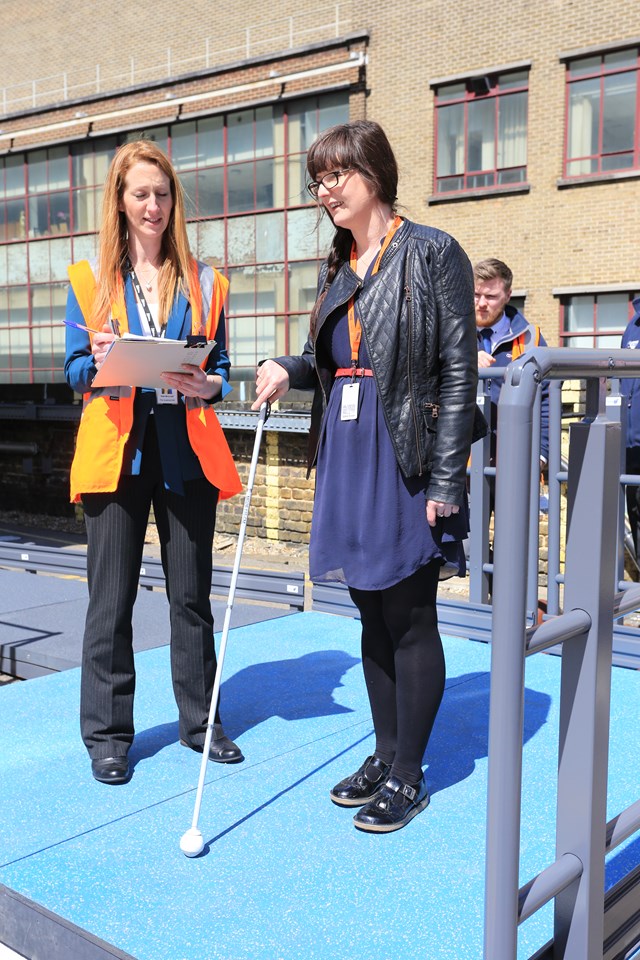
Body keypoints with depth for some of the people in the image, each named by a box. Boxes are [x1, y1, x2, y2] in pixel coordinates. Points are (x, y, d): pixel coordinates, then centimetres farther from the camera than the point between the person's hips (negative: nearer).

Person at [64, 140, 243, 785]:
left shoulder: (203, 282, 11)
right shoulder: (89, 279, 8)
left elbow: (222, 370, 10)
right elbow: (75, 371, 5)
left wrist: (205, 385, -12)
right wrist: (102, 360, -17)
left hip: (186, 453, 2)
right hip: (116, 449, -1)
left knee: (191, 594, 8)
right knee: (111, 598, 2)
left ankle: (200, 721, 23)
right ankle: (107, 733, 16)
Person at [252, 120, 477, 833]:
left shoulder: (431, 253, -7)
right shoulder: (337, 266, 15)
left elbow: (459, 371, -11)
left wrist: (445, 480, -16)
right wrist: (289, 369, -1)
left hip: (405, 458, -7)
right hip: (346, 454, 7)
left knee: (410, 620, 2)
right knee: (373, 615, 14)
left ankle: (408, 776, 16)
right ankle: (385, 754, 28)